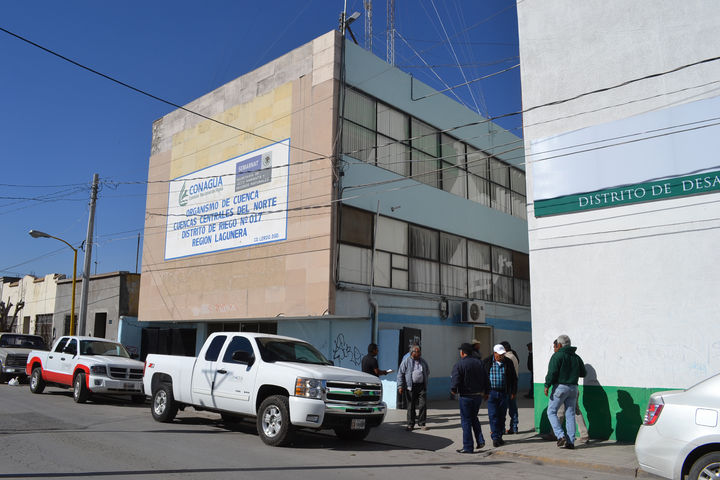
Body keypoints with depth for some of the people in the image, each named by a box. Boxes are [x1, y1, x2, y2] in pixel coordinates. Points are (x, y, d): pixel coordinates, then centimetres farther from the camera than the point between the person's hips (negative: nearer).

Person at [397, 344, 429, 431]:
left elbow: (427, 372, 25)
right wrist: (400, 386, -9)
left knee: (423, 404, -2)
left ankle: (422, 423, 12)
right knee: (411, 406, 3)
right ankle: (410, 424, 14)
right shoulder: (406, 361, -1)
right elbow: (400, 374, -2)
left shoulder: (423, 361, 11)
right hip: (410, 387, -3)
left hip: (421, 386, 3)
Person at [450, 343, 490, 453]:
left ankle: (468, 447, 7)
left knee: (466, 421, 3)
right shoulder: (479, 363, 4)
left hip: (465, 396, -6)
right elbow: (486, 379, 7)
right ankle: (480, 441, 15)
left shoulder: (459, 365, -14)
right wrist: (486, 392, 18)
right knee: (474, 418, 23)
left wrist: (453, 390, 2)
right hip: (478, 395, 6)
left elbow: (455, 381, -19)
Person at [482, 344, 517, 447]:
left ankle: (499, 436, 17)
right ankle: (495, 438, -4)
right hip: (491, 393, -2)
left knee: (502, 416, 5)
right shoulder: (486, 362, -1)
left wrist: (513, 392, 9)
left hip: (504, 393, 2)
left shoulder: (508, 362, 5)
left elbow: (514, 378, 12)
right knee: (493, 415, -8)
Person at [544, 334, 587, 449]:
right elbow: (583, 373, 16)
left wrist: (547, 386, -9)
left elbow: (552, 372, -17)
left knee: (551, 411, 4)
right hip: (573, 387, 6)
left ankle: (561, 436, -7)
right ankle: (570, 441, 8)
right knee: (570, 414, 9)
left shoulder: (557, 356, -9)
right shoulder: (576, 357, 11)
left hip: (560, 387, -6)